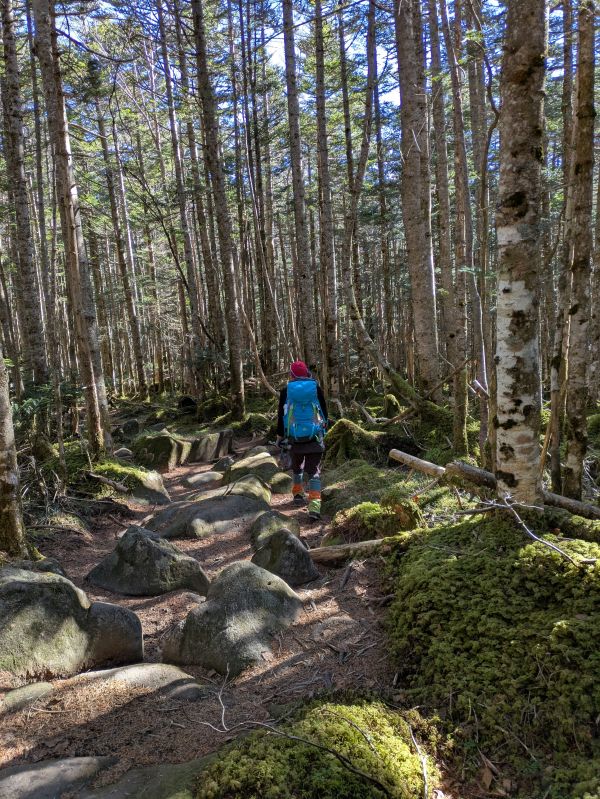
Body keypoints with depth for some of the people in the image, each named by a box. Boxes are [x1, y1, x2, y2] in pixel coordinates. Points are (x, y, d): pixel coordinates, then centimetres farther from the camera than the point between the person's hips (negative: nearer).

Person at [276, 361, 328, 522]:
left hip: (294, 437, 1)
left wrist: (280, 436, 15)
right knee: (314, 471, -1)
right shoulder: (316, 388, -1)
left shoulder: (286, 391, 0)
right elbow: (324, 411, 7)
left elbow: (281, 415, 4)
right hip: (315, 436, -1)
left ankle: (298, 493, 38)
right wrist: (324, 428, 23)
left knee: (297, 466, 26)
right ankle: (314, 506, -13)